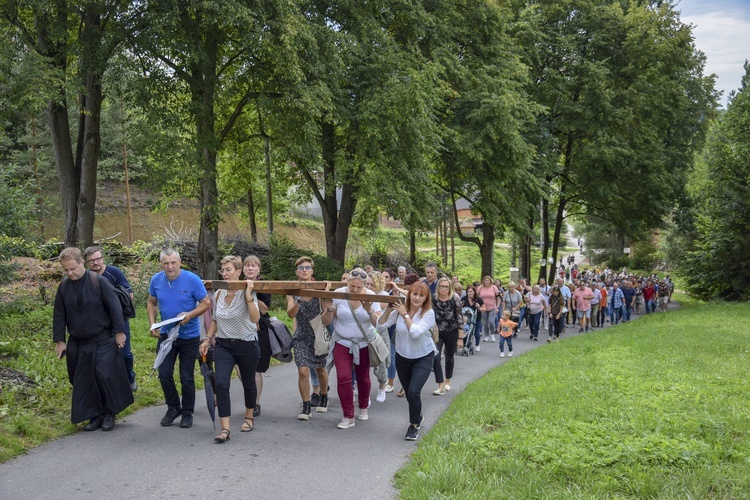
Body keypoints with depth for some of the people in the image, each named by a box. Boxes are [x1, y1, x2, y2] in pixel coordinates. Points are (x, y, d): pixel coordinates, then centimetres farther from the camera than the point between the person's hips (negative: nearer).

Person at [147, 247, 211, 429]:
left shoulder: (192, 280, -16)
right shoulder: (156, 280, -4)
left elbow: (206, 303, -10)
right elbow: (152, 303, 10)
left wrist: (189, 315, -26)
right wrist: (152, 324, -4)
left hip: (189, 336, -3)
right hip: (166, 334, 3)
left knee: (187, 377, 5)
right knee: (164, 374, 1)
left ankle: (187, 413, 22)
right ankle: (173, 407, 24)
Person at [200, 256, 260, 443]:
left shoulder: (247, 292, -12)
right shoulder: (219, 294, 3)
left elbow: (255, 318, -26)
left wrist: (248, 296, -31)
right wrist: (207, 339, 8)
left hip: (246, 345, -3)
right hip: (223, 345, 3)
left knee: (248, 383, 14)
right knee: (221, 384, -13)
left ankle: (249, 417, 39)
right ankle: (225, 429, -11)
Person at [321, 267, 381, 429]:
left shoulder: (370, 296, -13)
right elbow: (326, 322, -7)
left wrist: (369, 310, -34)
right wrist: (329, 310, -27)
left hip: (364, 343, 1)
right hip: (342, 343, -1)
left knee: (363, 378, 13)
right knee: (343, 378, -13)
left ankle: (363, 408, 39)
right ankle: (348, 416, -1)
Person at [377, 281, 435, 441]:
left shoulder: (428, 313, -18)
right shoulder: (400, 309, -10)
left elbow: (415, 332, -31)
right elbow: (381, 326, -12)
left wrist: (405, 315, -26)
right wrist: (388, 310, -22)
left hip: (423, 358, -3)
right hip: (402, 357, 4)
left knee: (413, 392, -19)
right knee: (408, 393, 15)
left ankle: (414, 426, 3)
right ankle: (418, 416, 46)